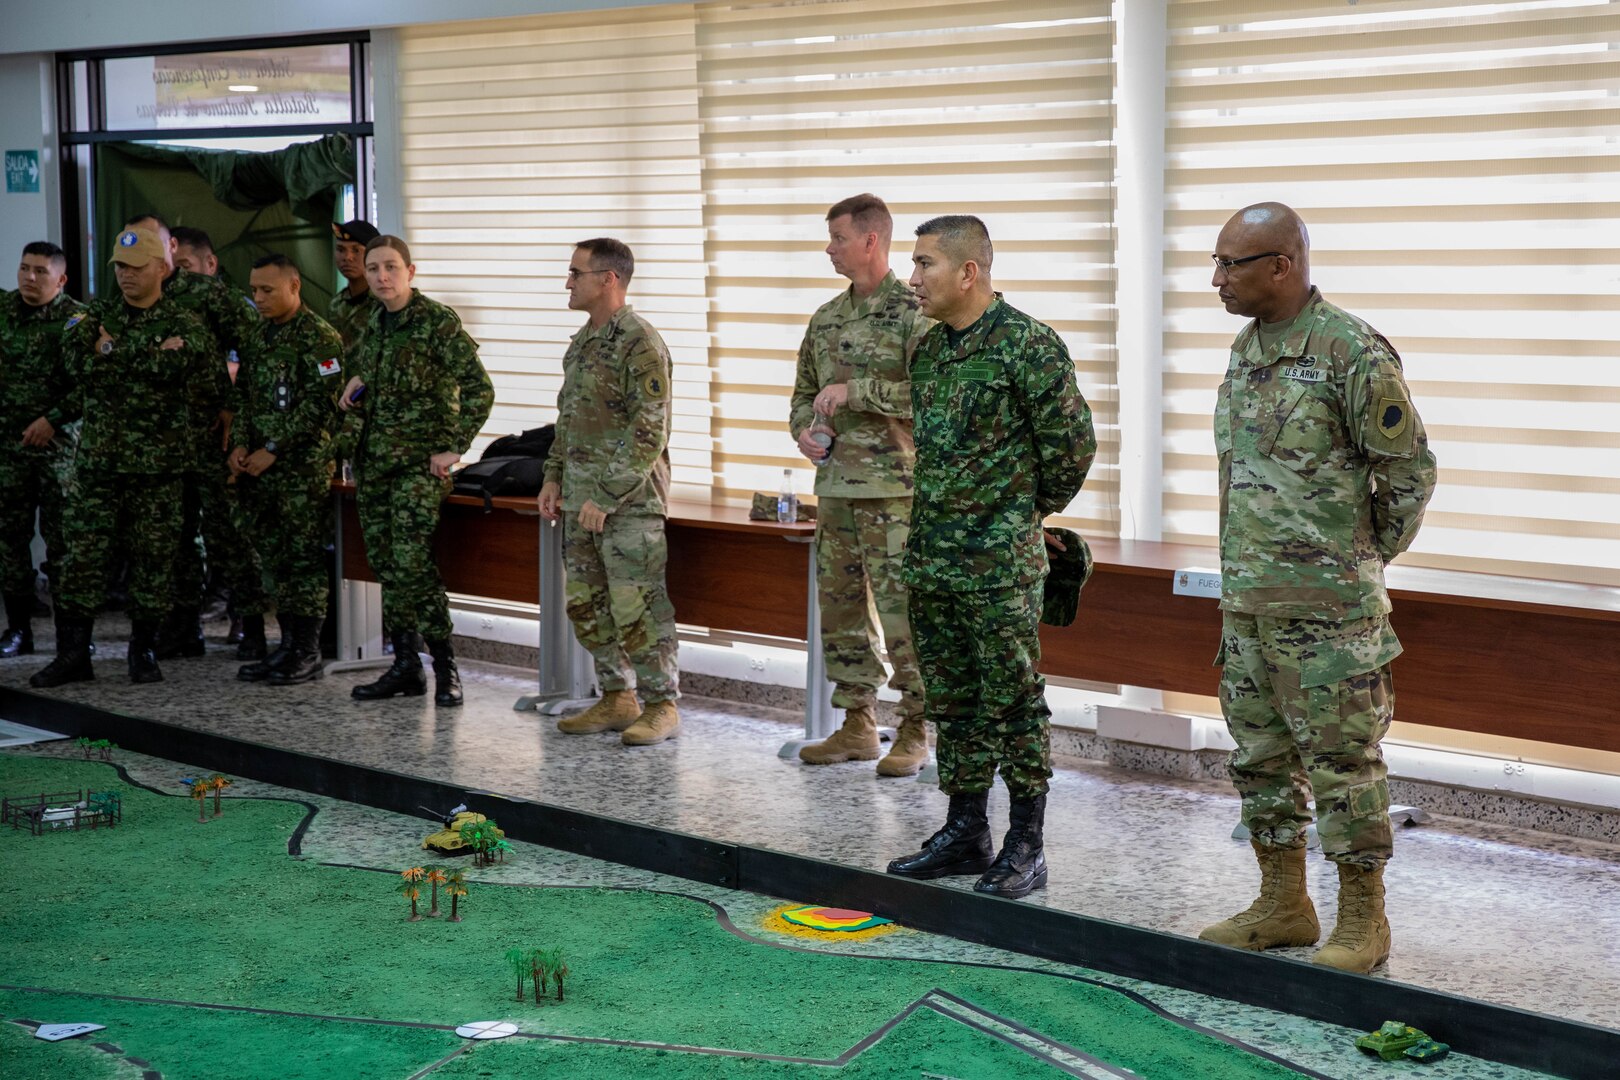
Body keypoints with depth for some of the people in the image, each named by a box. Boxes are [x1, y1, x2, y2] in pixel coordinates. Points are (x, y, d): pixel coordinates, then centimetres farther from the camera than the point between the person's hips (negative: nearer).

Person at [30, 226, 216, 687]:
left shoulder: (184, 322, 2)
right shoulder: (95, 316, 9)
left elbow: (199, 354, -20)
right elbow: (76, 362, -9)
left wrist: (114, 351, -12)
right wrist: (153, 355, -14)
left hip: (157, 463, -2)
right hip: (96, 458, 2)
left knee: (153, 557, 3)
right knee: (82, 554, 1)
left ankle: (144, 651, 15)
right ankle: (72, 653, 8)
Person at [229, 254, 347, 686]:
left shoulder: (319, 337, -8)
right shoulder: (258, 336, 16)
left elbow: (320, 405, -15)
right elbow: (242, 395, 19)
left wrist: (272, 449, -15)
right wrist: (240, 444, 3)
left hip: (303, 468, -7)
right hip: (259, 470, 7)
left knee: (304, 558, -4)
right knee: (276, 559, 9)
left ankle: (308, 653, 1)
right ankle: (287, 646, 16)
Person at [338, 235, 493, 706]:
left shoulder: (437, 322, -10)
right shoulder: (374, 322, 13)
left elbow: (479, 388, -13)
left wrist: (453, 448, -15)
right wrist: (356, 385, 9)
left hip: (419, 461, -8)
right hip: (373, 459, 8)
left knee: (411, 561, -15)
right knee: (385, 563, 7)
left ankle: (445, 667, -6)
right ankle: (405, 666, 16)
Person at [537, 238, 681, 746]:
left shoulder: (641, 345, -14)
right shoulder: (583, 340, 14)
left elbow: (650, 433, -19)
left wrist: (606, 496, -20)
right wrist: (554, 476, 15)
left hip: (629, 500, -9)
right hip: (583, 497, 9)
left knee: (637, 607, -6)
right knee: (587, 604, 11)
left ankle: (662, 707, 4)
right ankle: (616, 699, 22)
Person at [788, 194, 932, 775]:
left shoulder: (912, 312, -8)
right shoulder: (826, 317, 14)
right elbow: (804, 392, 23)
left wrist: (856, 390, -20)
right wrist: (805, 428, 1)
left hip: (894, 488, -7)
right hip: (835, 485, 7)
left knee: (900, 611, -5)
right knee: (840, 607, 11)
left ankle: (913, 733, 5)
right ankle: (857, 726, 21)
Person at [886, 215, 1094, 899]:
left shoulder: (1028, 344, -12)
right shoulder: (928, 350, 11)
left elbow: (1072, 441, -9)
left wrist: (1030, 508, 2)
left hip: (1000, 559, -8)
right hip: (930, 554, 8)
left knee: (1013, 702, 0)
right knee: (952, 701, 13)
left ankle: (1026, 847, 9)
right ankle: (965, 831, 24)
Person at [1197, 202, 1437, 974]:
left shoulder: (1352, 352, -14)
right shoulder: (1246, 348, 11)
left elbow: (1410, 469, -9)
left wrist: (1367, 561, 0)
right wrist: (1245, 560, 16)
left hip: (1327, 604, -8)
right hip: (1246, 596, 8)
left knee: (1342, 758, -1)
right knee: (1259, 754, 14)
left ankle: (1362, 921, 11)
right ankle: (1282, 904, 27)